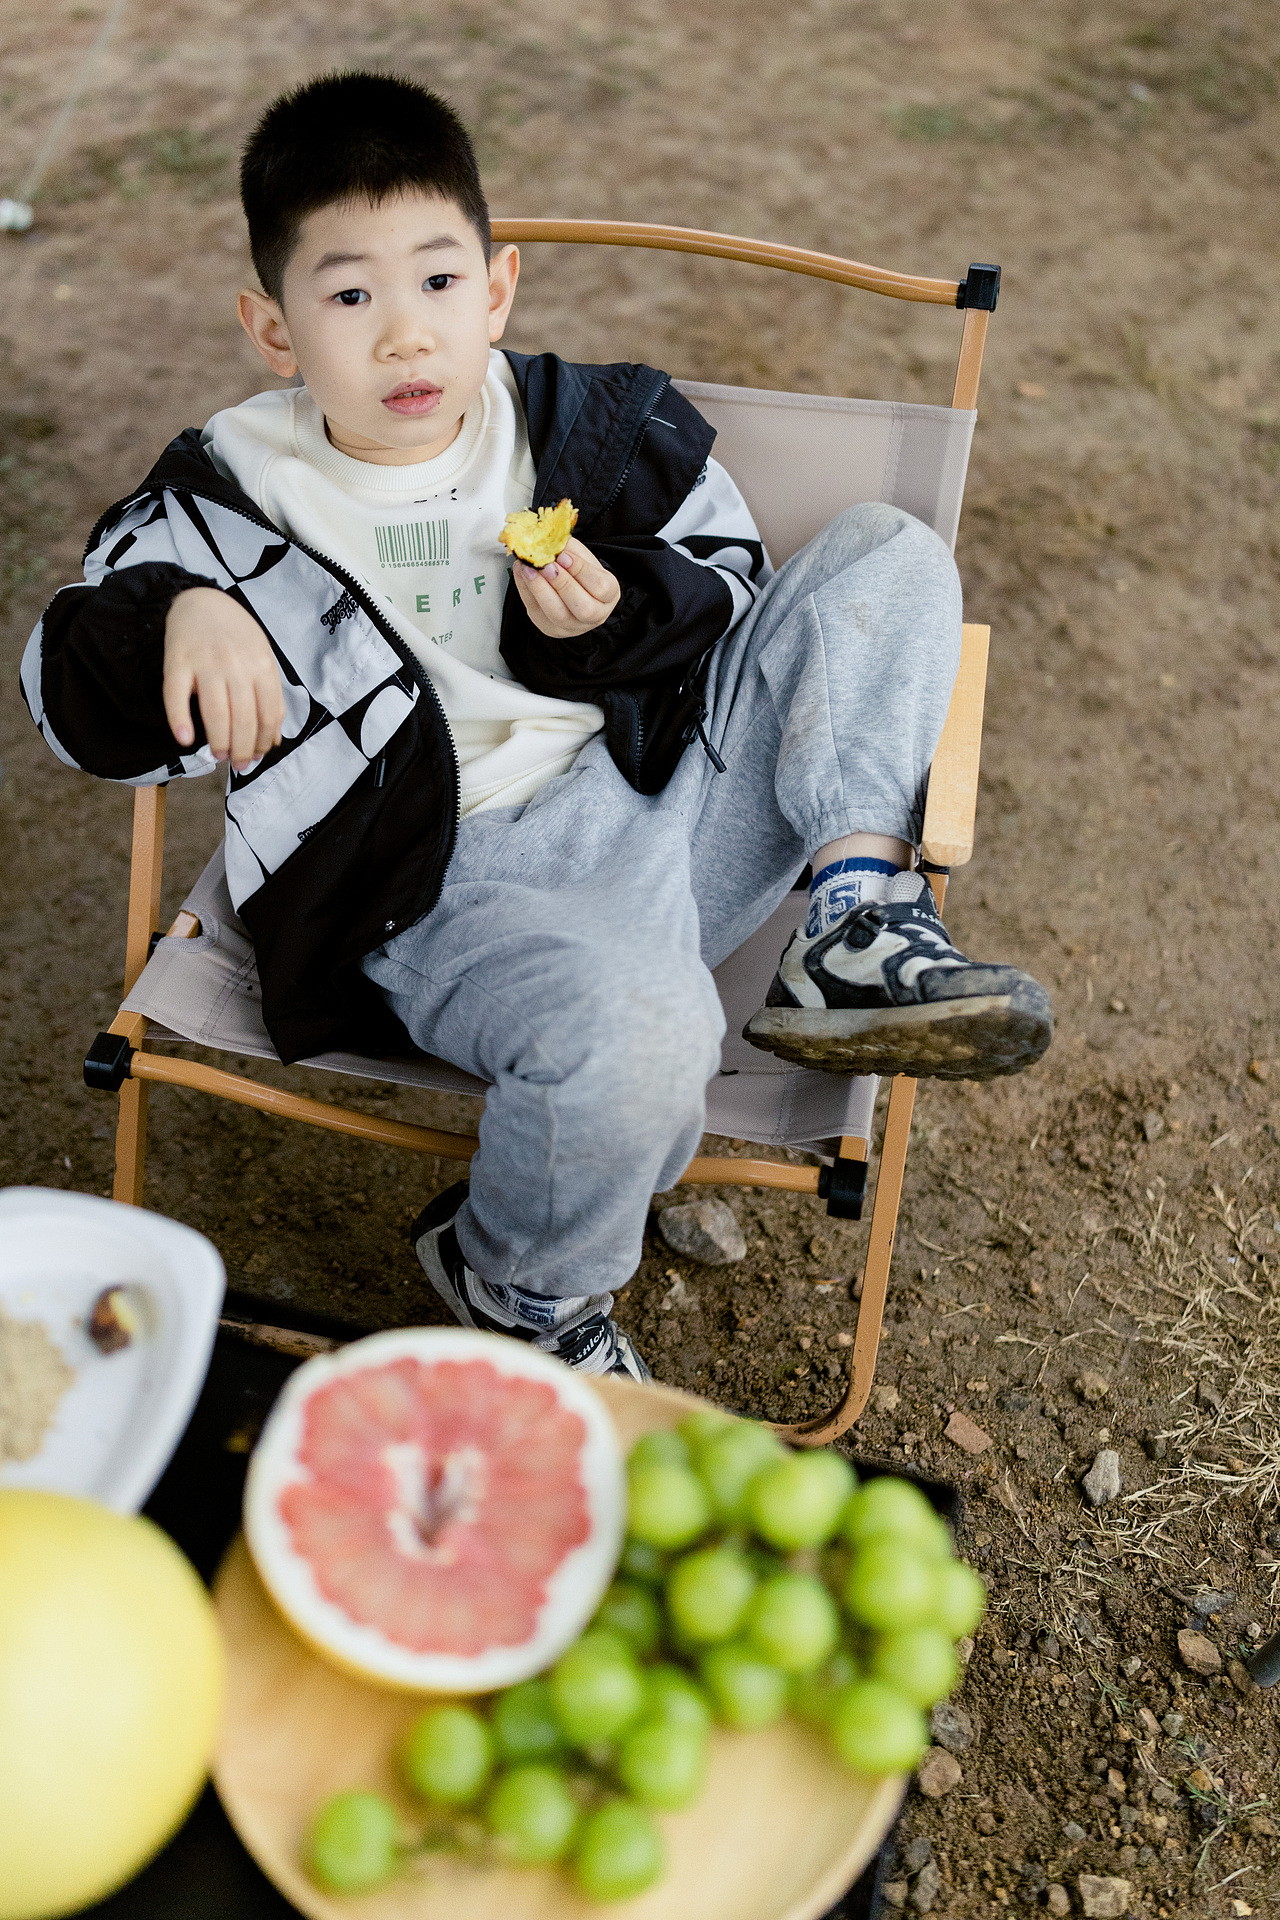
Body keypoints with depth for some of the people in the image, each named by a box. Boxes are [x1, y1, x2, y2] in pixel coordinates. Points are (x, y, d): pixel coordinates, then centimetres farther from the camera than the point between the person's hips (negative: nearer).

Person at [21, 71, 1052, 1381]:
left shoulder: (590, 429, 7)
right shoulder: (231, 498, 1)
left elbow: (727, 583, 17)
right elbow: (75, 705, 2)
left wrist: (615, 619, -7)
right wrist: (177, 620, -22)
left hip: (656, 805, 5)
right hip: (445, 890, -4)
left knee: (886, 556, 4)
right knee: (637, 1030, -38)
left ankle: (857, 920, -14)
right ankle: (516, 1284, -2)